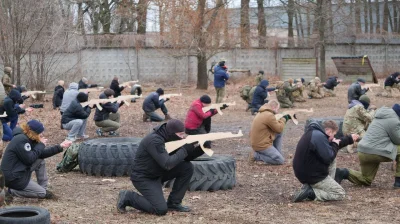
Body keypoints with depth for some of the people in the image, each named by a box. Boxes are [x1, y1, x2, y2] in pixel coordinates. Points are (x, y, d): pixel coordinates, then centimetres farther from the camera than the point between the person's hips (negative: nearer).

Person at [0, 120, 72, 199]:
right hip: (13, 177, -10)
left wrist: (60, 146, 8)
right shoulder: (21, 140, -23)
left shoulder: (28, 139, 7)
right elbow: (29, 159, -23)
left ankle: (44, 188, 13)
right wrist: (41, 145, -14)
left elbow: (41, 154, 10)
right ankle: (12, 191, 1)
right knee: (41, 193, -2)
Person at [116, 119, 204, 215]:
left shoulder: (171, 138, -2)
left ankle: (173, 203, 4)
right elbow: (167, 164, -35)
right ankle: (128, 197, 0)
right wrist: (185, 150, -27)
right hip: (143, 178, -9)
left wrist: (201, 149, -14)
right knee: (161, 209, -20)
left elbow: (186, 158, 3)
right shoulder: (154, 140, -28)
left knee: (187, 167, -6)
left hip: (158, 173, 9)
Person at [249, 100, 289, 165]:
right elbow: (279, 129, -12)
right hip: (261, 145, -10)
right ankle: (256, 155, -7)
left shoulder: (262, 113, 10)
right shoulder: (269, 115, -21)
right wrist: (284, 119, 1)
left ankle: (278, 153, 17)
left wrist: (281, 119, 5)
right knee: (281, 160, -9)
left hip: (258, 140, 10)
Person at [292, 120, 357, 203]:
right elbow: (328, 158, -21)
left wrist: (349, 139, 32)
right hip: (312, 176, -10)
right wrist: (335, 145, -4)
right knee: (340, 194, -2)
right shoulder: (319, 136, -22)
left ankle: (326, 186, 16)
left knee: (333, 161, 25)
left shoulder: (314, 133, 11)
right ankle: (310, 192, -12)